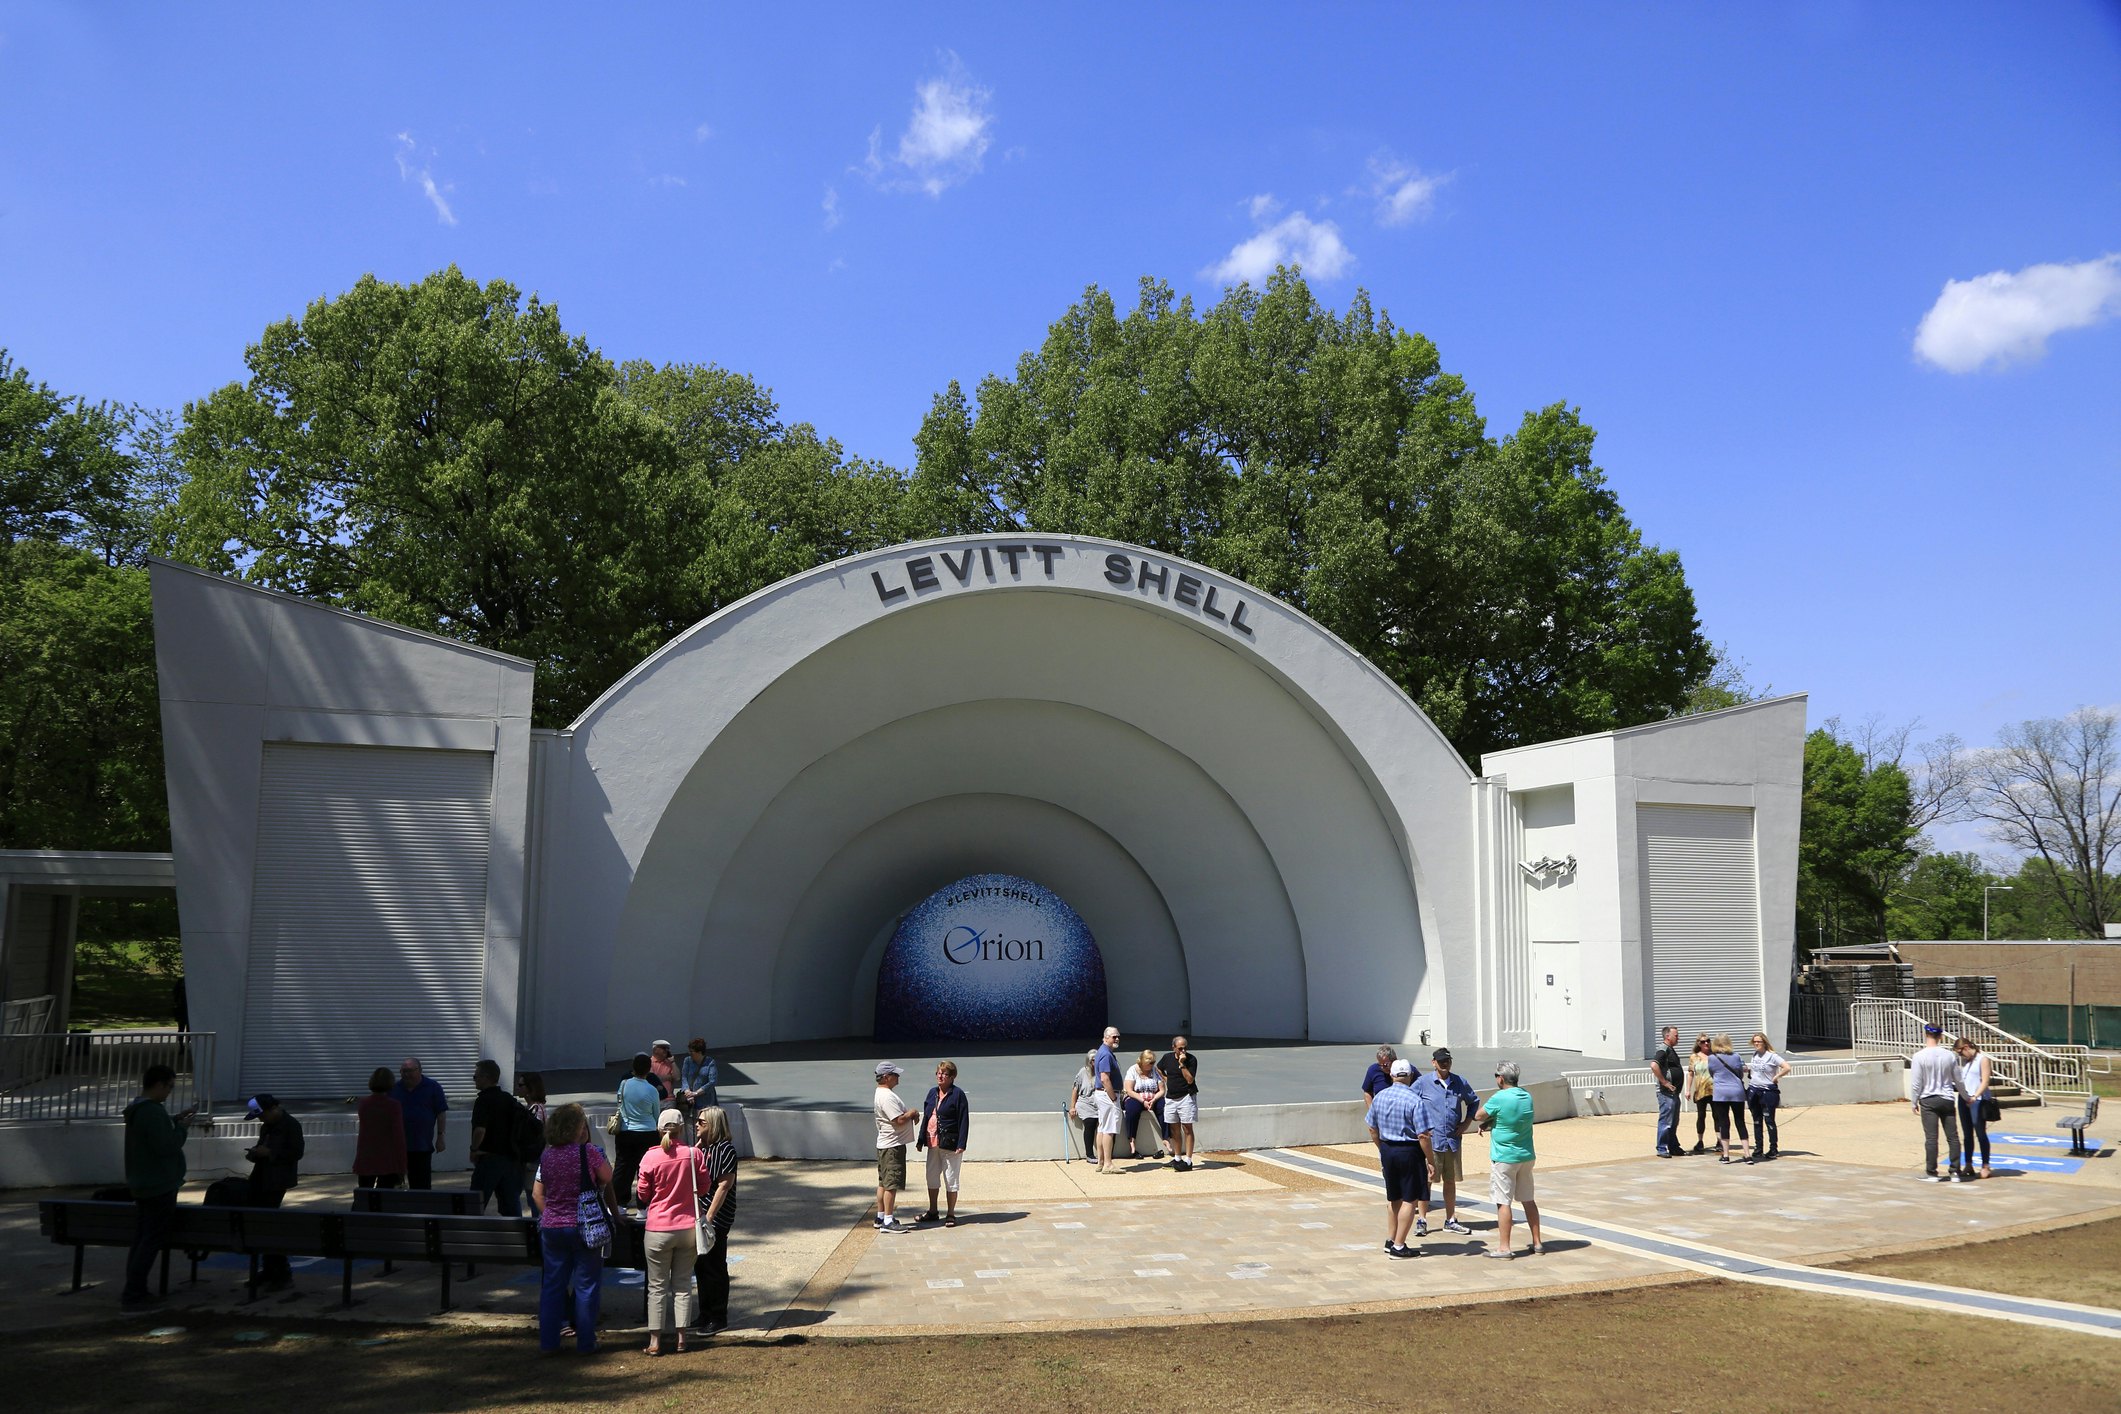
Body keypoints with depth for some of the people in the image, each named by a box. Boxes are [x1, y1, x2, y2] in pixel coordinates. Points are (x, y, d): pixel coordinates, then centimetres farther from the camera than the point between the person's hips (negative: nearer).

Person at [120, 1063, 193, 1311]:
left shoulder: (137, 1109, 11)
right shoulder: (153, 1111, -21)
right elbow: (166, 1146, -24)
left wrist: (174, 1121, 11)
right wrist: (182, 1127, -10)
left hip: (143, 1185, 10)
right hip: (159, 1185, -10)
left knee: (141, 1239, 14)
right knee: (153, 1240, -6)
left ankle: (134, 1291, 18)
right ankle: (132, 1296, -7)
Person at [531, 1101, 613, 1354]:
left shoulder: (546, 1155, 2)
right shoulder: (588, 1151, -14)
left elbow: (537, 1194, 8)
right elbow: (607, 1177, -1)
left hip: (551, 1228, 5)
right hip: (583, 1227, -4)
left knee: (552, 1284, 13)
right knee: (587, 1285, 6)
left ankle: (548, 1341, 16)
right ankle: (585, 1342, 9)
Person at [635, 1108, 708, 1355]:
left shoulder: (651, 1157, -11)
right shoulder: (694, 1154, -7)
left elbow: (642, 1194, -2)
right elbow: (703, 1188, 4)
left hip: (659, 1230, -2)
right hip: (688, 1228, 2)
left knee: (657, 1286, 9)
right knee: (683, 1284, 12)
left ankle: (655, 1341, 11)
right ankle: (681, 1339, 13)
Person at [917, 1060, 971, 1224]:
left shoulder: (958, 1094, -9)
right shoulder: (932, 1092, 10)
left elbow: (964, 1121, -11)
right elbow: (925, 1117, 15)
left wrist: (961, 1144, -18)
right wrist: (921, 1139, 11)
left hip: (950, 1144, -7)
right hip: (933, 1143, 7)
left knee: (951, 1179, 2)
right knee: (931, 1177, 14)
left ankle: (951, 1214, 13)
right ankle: (932, 1212, 27)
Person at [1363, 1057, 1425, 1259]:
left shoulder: (1379, 1096, 2)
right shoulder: (1414, 1101, -17)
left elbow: (1372, 1129, 10)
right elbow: (1422, 1135, -18)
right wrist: (1430, 1160, -9)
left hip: (1387, 1150, 6)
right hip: (1409, 1151, -6)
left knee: (1393, 1198, 20)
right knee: (1409, 1200, 3)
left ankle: (1389, 1241, 28)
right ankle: (1399, 1247, 5)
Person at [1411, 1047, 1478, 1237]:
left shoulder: (1459, 1082, 6)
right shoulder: (1423, 1083, -5)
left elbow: (1473, 1101, 22)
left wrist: (1465, 1123, 11)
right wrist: (1420, 1128, -5)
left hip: (1453, 1140, 4)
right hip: (1430, 1140, -4)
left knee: (1450, 1181, 12)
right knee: (1425, 1180, -1)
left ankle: (1451, 1220, 23)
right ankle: (1421, 1220, 6)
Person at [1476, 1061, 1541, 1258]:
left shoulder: (1499, 1098, -19)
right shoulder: (1527, 1096, 4)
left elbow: (1480, 1115, -9)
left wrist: (1487, 1120, 10)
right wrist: (1491, 1122, 1)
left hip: (1504, 1158, -7)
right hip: (1526, 1156, 7)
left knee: (1503, 1202, -1)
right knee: (1528, 1200, 15)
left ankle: (1504, 1248, 1)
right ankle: (1537, 1244, 21)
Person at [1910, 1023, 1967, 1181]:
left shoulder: (1919, 1056, -10)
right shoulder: (1949, 1055, -1)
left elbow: (1916, 1084, -9)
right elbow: (1958, 1080, 9)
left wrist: (1915, 1102, 5)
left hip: (1928, 1101, -3)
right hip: (1947, 1100, 3)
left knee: (1931, 1138, 0)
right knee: (1952, 1136, 8)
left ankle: (1931, 1172, 4)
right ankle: (1955, 1171, 11)